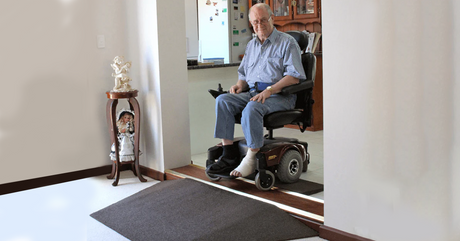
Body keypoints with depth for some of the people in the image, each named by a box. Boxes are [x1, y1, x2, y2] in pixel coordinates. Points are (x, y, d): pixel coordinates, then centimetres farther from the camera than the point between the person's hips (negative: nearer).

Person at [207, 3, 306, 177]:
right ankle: (229, 154, -24)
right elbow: (243, 73, 28)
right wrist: (239, 85, 3)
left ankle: (251, 160, -29)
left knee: (252, 108, -37)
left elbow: (294, 76, -9)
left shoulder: (287, 42, 1)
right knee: (223, 100, -20)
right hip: (252, 92, 6)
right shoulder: (251, 45, 22)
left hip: (280, 96, -6)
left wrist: (269, 90, -21)